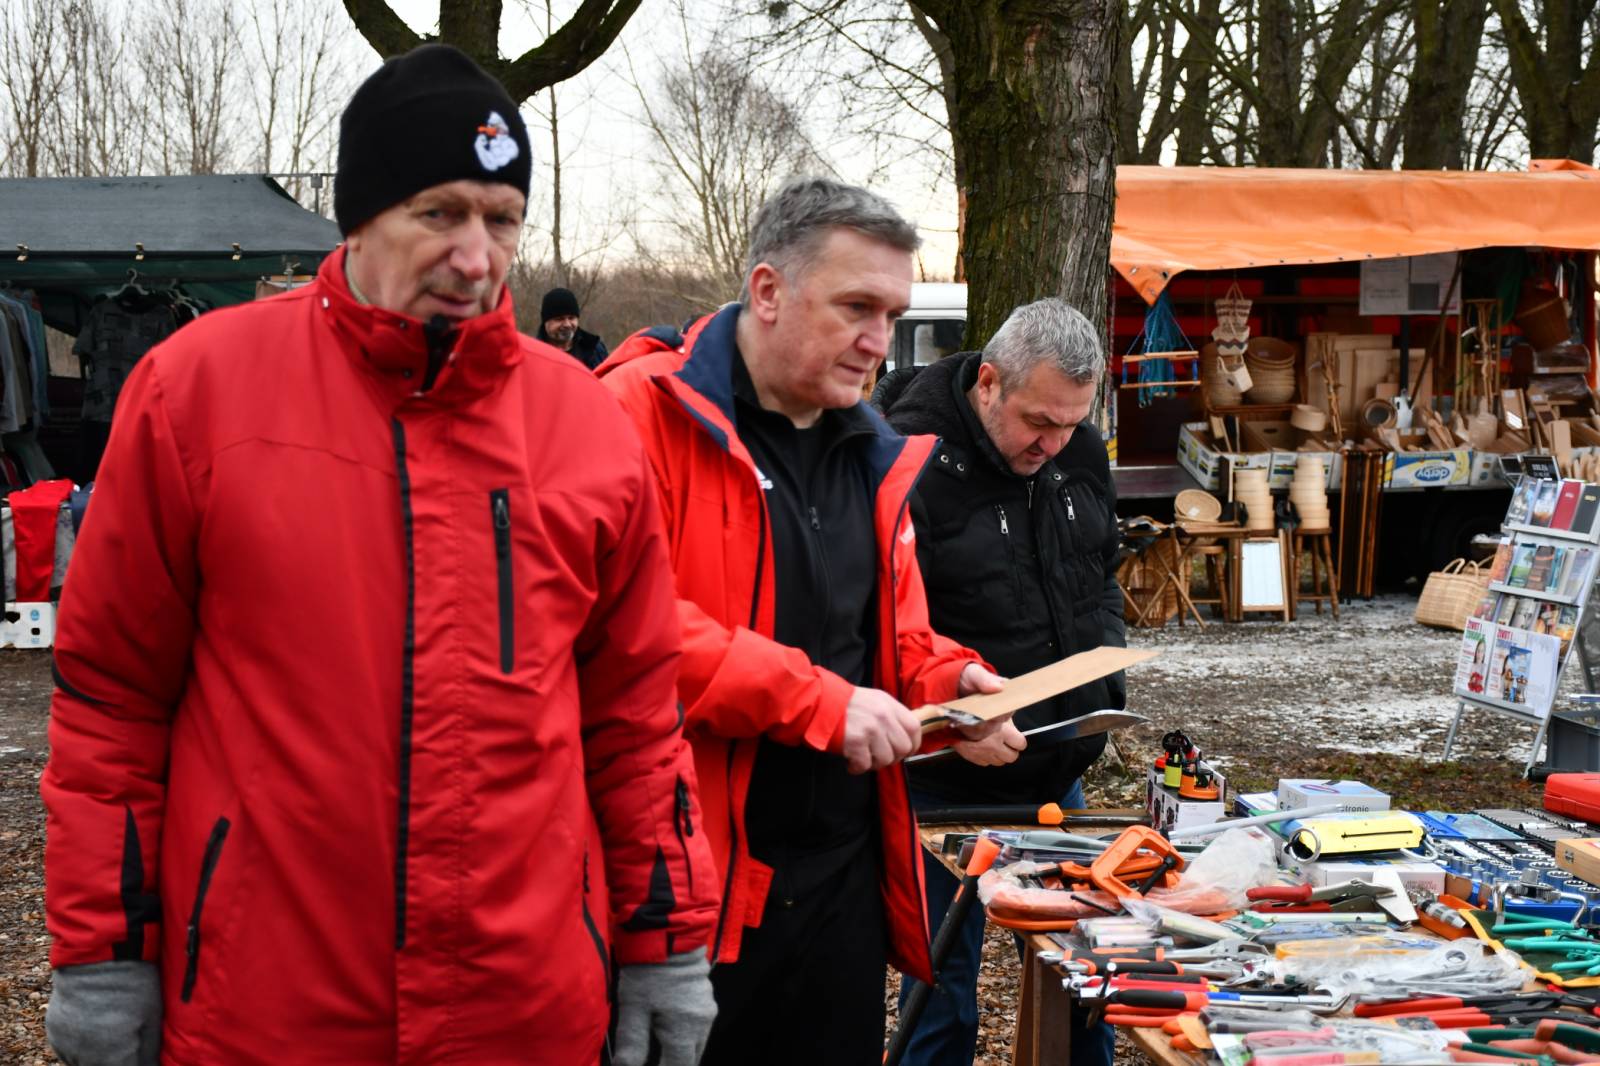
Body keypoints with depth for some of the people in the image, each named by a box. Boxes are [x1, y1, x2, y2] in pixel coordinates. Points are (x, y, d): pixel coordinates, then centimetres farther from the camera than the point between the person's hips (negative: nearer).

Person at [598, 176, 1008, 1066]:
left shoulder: (871, 453, 14)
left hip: (845, 865, 7)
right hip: (693, 873, -7)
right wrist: (815, 700, -21)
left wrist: (947, 678, 3)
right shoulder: (649, 413, -12)